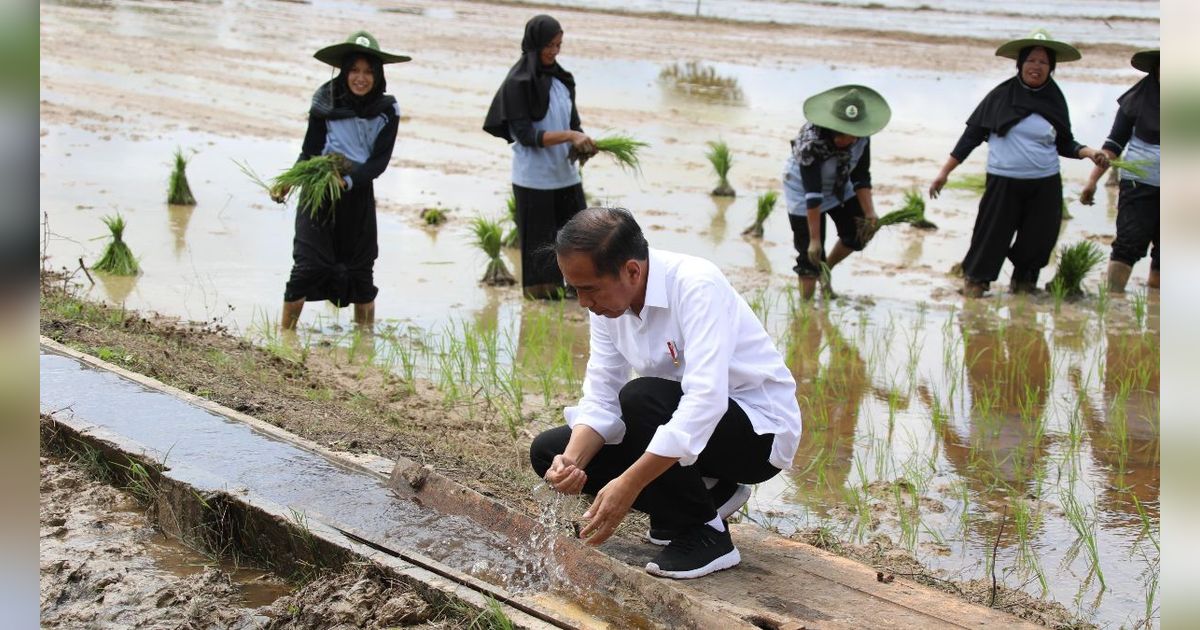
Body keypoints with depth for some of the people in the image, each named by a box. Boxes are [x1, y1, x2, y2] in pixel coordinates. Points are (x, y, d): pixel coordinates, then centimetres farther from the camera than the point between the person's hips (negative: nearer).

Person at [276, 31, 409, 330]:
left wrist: (347, 181, -24)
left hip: (359, 194, 2)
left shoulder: (387, 111, -4)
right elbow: (309, 152, -3)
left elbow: (379, 162, -8)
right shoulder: (325, 103, -8)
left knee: (361, 270, 10)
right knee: (309, 264, -11)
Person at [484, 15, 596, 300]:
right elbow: (525, 134, -16)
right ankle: (542, 295, 12)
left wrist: (581, 143, -10)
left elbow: (573, 121, 12)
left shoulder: (561, 79, 8)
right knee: (540, 244, 2)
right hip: (534, 179, -6)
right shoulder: (518, 83, -11)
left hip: (566, 175, 6)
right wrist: (568, 136, -24)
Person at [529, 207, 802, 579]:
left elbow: (705, 400, -37)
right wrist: (572, 461, -26)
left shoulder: (697, 286, -28)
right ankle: (708, 494, 6)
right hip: (680, 426, 8)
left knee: (640, 398, -34)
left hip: (759, 430, -8)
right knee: (549, 452, -2)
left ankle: (705, 535, -14)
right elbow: (601, 398, -5)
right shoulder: (608, 300, -5)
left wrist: (629, 485, -40)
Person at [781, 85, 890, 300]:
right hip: (803, 188, -6)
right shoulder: (811, 143, -38)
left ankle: (826, 270, 24)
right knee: (811, 256, -8)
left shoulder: (861, 138, -22)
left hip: (840, 187, 6)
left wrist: (869, 213, -22)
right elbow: (812, 194, -37)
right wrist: (814, 239, -35)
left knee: (859, 233, 2)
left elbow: (861, 178, -13)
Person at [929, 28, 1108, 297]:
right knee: (992, 237, -2)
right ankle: (975, 282, 18)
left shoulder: (1055, 101, 6)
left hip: (1045, 185, 3)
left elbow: (1064, 144, 16)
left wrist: (1088, 152, -3)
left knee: (1038, 240, 6)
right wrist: (945, 172, -1)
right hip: (1004, 182, -3)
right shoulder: (1002, 96, -2)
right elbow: (972, 134, 2)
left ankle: (1024, 285, 26)